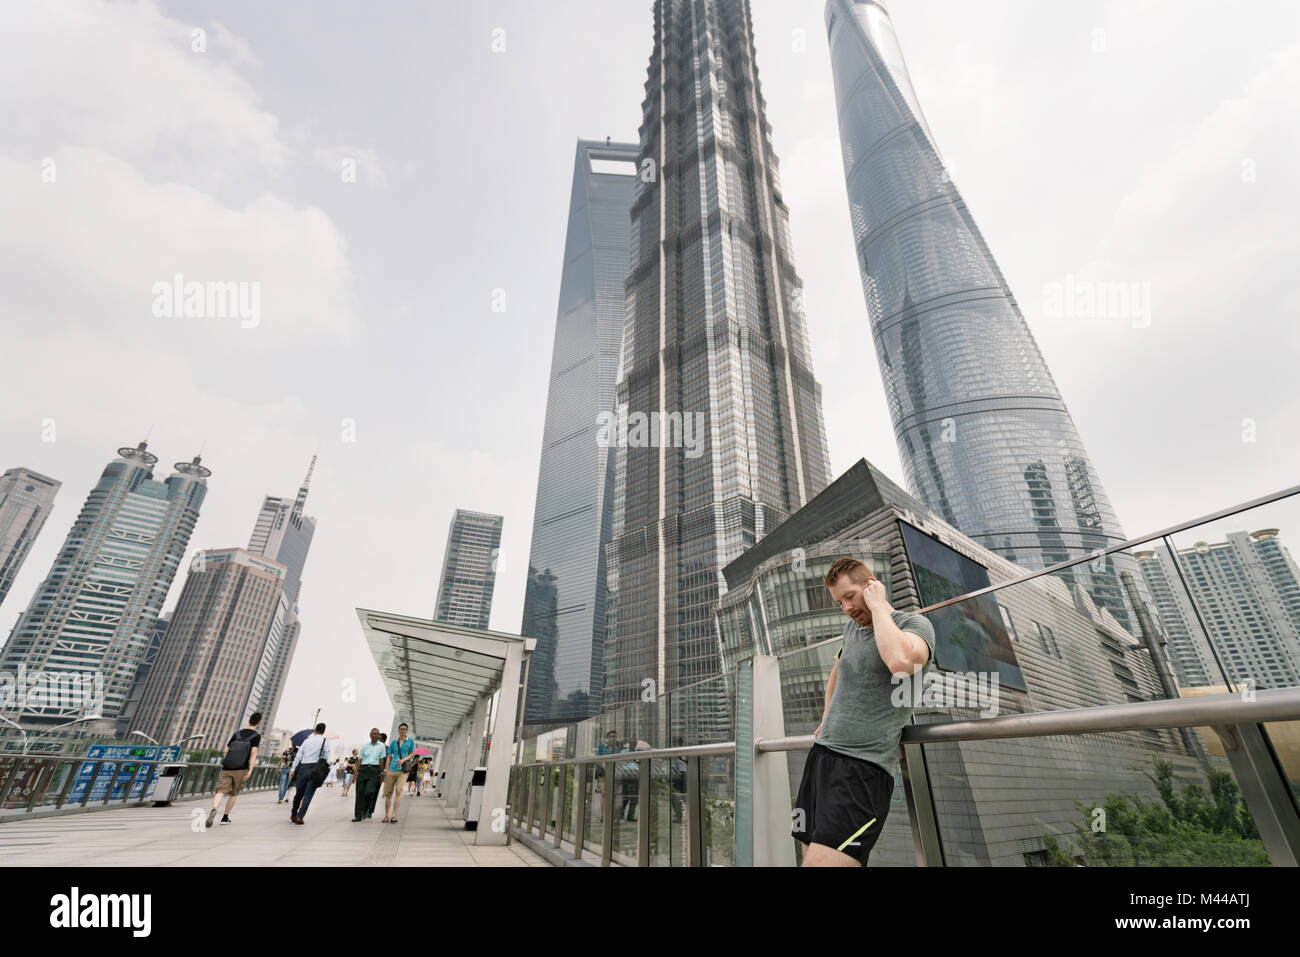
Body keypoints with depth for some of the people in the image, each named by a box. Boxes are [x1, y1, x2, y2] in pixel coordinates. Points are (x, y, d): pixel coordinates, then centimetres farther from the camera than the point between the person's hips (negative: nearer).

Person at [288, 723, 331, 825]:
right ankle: (300, 816, -7)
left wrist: (293, 770, 13)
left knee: (299, 793, 18)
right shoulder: (325, 741, 0)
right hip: (315, 769, -3)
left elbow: (298, 756, 7)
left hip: (303, 768, 3)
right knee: (308, 795, 1)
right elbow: (326, 758, 0)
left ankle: (293, 814, 30)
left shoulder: (307, 741, 9)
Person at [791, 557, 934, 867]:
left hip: (864, 766, -7)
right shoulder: (853, 628, 15)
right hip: (821, 752, 7)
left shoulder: (915, 624, -6)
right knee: (809, 858, 9)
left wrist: (878, 605, -18)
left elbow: (900, 662, -31)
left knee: (822, 860, -19)